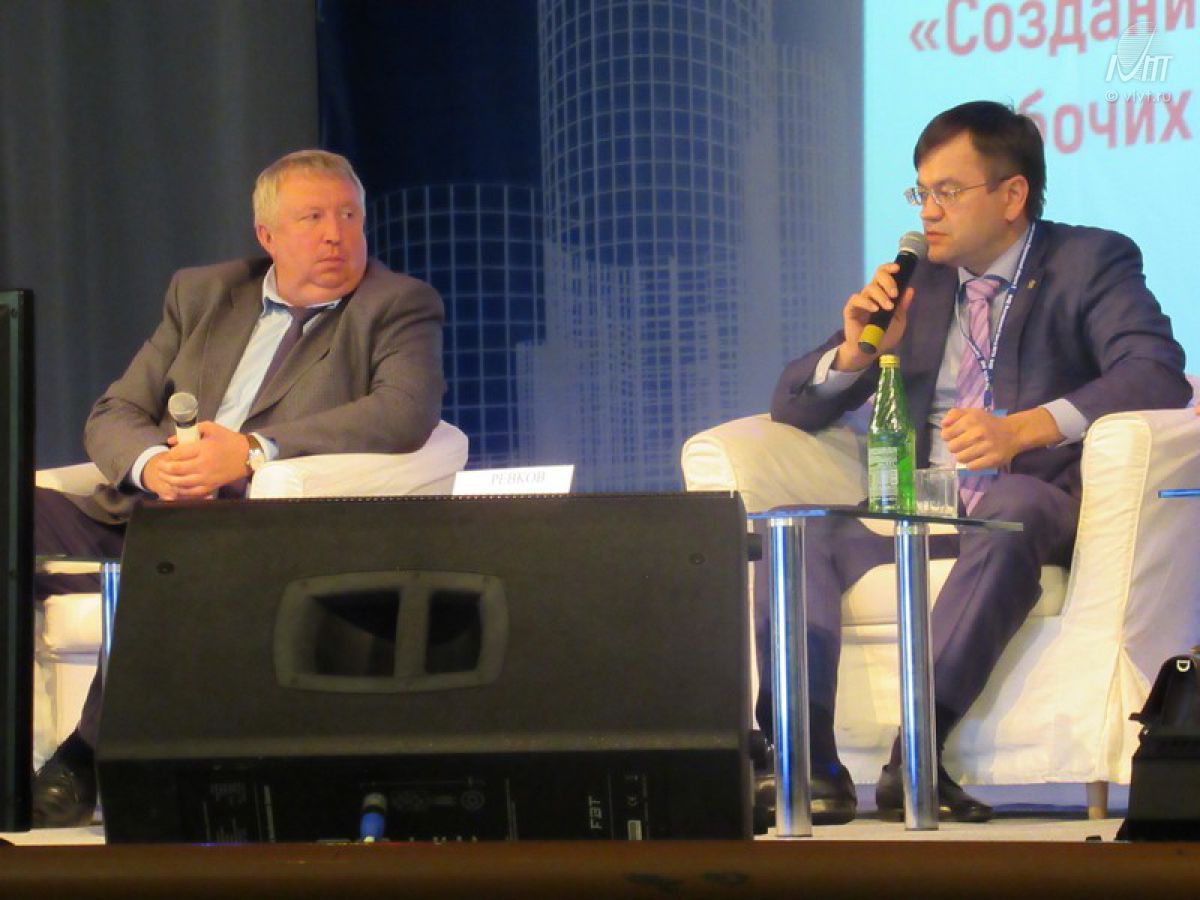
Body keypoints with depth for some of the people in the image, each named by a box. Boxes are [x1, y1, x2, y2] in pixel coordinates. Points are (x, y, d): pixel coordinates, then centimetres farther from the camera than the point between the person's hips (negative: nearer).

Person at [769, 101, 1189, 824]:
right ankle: (807, 757, -35)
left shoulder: (1092, 263, 6)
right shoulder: (916, 280, 20)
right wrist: (856, 351, -3)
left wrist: (1024, 428, -27)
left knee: (1009, 511, -39)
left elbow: (1159, 376, -13)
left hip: (1036, 500, -5)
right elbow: (794, 406, 20)